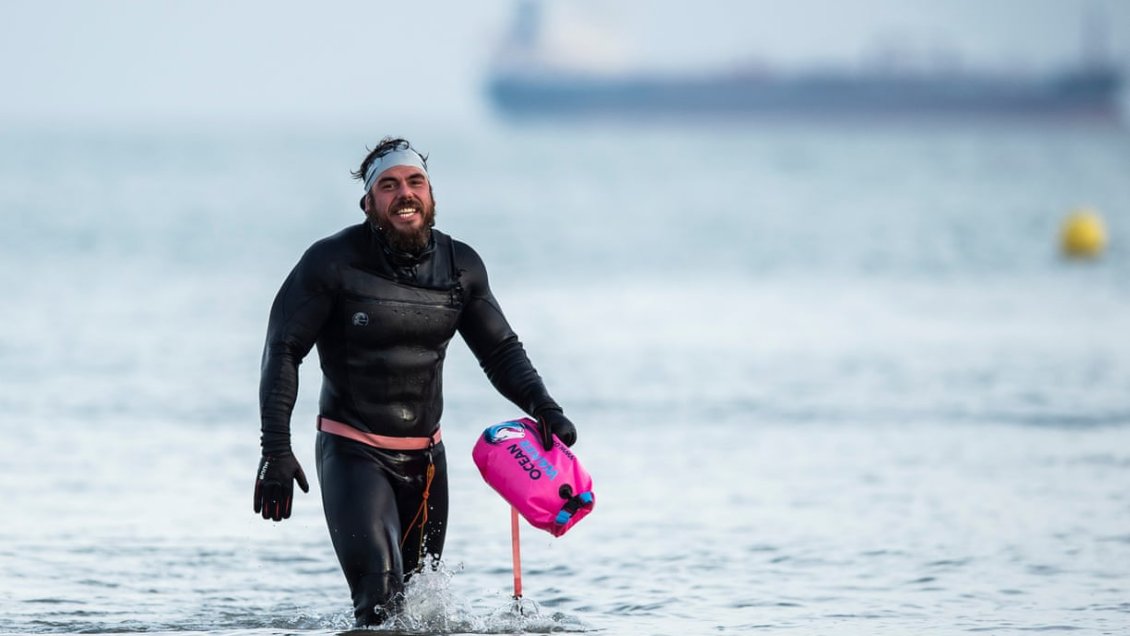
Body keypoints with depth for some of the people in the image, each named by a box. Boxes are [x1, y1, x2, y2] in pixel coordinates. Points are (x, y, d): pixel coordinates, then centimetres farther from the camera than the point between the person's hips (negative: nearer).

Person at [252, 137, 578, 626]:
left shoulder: (461, 267, 2)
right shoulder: (333, 263, -11)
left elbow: (501, 351, 12)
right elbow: (283, 351, -9)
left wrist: (544, 408, -6)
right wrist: (276, 451, -17)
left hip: (425, 458, 5)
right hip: (352, 453, -5)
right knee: (379, 594, -22)